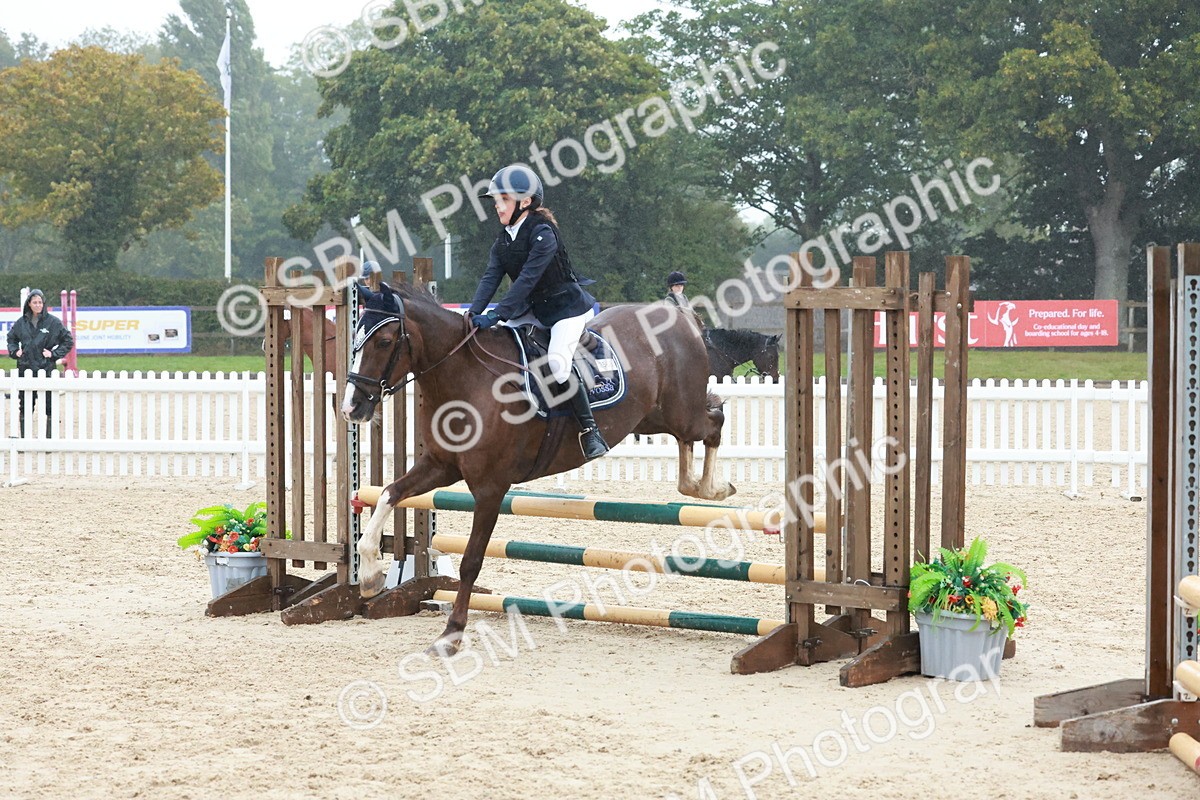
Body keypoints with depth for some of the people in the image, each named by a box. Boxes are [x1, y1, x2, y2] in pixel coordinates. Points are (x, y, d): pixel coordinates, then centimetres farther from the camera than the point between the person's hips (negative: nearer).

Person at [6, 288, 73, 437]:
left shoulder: (52, 322, -3)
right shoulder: (22, 322, 6)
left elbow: (68, 341, 3)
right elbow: (11, 338, 23)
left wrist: (54, 354, -5)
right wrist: (14, 351, 7)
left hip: (46, 368, -3)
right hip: (25, 369, 3)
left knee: (48, 407, -3)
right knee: (24, 408, 8)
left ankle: (49, 438, 3)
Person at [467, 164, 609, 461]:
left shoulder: (543, 233, -22)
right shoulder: (503, 241, 3)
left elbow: (527, 279, -29)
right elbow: (490, 277, -6)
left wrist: (496, 316, -34)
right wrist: (474, 312, -23)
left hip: (568, 305, -9)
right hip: (534, 309, 9)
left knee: (557, 362, -27)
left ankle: (590, 431, -19)